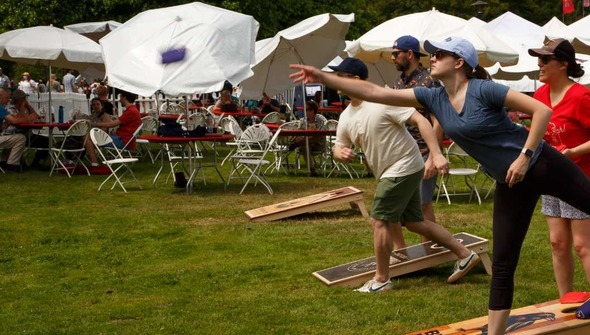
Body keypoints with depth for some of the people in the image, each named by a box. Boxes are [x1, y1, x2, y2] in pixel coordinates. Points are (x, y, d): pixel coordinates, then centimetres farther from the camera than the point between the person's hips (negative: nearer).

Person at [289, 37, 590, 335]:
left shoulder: (483, 90, -18)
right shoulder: (434, 98, 1)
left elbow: (542, 110, -20)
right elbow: (374, 93, 0)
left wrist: (525, 156, -23)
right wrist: (324, 78, -4)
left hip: (539, 165, -6)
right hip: (511, 184, 6)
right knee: (502, 265, 6)